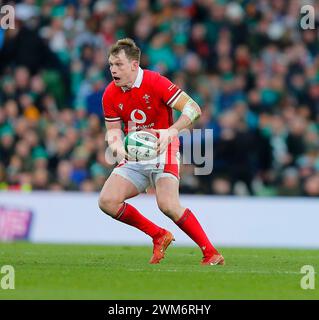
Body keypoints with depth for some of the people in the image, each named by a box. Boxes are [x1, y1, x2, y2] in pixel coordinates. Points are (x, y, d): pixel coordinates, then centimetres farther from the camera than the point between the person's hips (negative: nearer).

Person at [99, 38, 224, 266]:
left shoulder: (156, 82, -16)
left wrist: (172, 131, -33)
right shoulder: (110, 95, 0)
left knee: (168, 204, -26)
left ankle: (211, 253, -15)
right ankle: (159, 235, 5)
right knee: (107, 201, -11)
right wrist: (117, 146, -14)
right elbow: (113, 129, 9)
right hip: (133, 157, 6)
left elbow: (193, 108, -17)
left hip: (161, 151, -6)